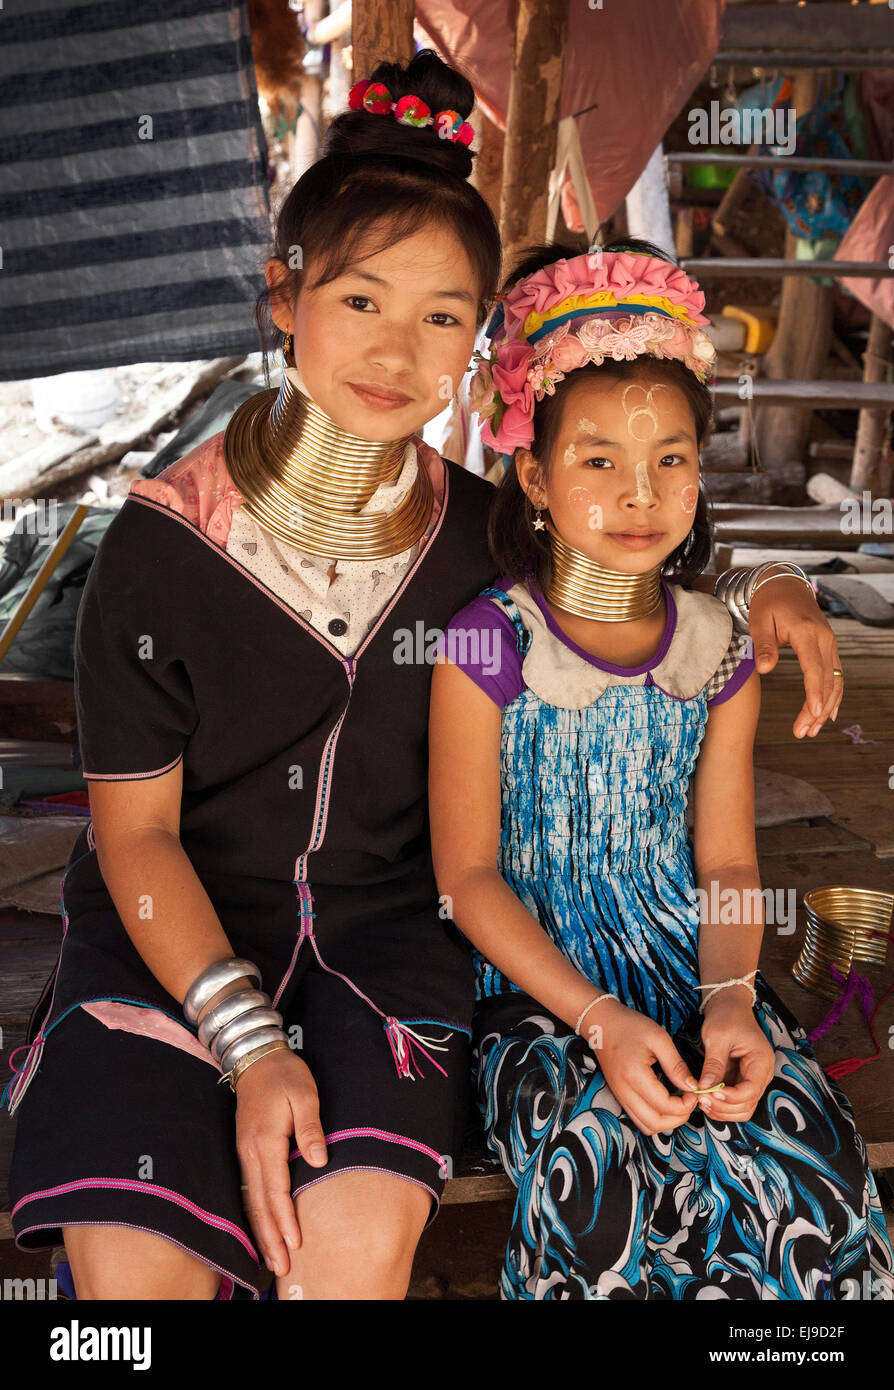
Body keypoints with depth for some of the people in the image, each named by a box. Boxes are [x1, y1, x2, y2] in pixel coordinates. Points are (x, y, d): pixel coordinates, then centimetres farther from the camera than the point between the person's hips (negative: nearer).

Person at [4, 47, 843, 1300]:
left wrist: (762, 599, -4)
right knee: (132, 1263, -23)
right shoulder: (161, 542, -11)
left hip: (387, 927, 2)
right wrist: (250, 1045, -17)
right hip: (176, 929, -1)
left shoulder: (479, 533, -4)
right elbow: (136, 831, -6)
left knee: (361, 1233, -24)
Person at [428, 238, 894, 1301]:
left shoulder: (718, 648, 4)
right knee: (606, 1172, -30)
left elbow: (726, 861, 6)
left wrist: (731, 998, -13)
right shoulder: (485, 646, -8)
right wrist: (598, 1020, -17)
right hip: (537, 983, -3)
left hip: (696, 974, 4)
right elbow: (469, 873, -7)